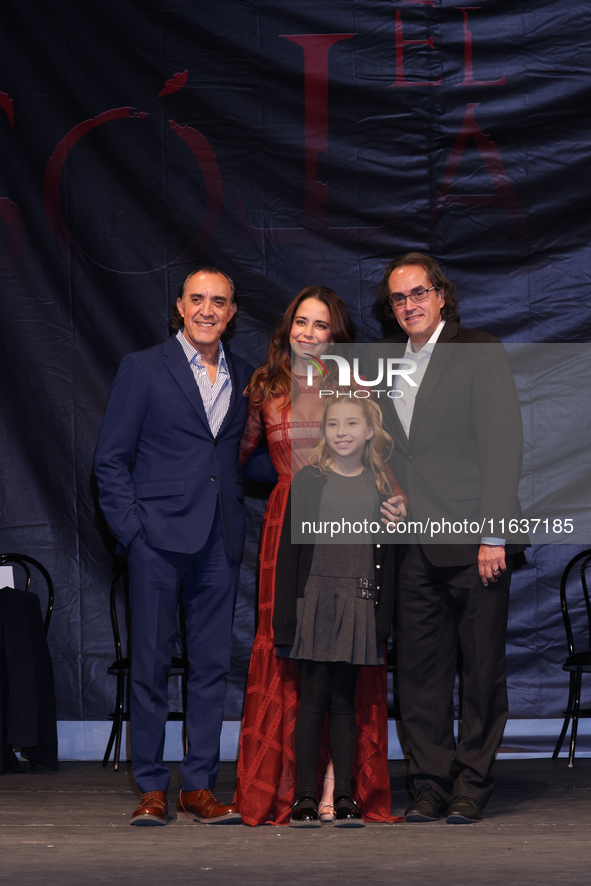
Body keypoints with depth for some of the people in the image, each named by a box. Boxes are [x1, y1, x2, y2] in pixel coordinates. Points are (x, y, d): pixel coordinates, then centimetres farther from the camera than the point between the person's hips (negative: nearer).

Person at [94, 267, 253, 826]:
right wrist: (130, 528, -8)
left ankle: (199, 788, 11)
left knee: (212, 665, 5)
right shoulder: (143, 369, 2)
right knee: (150, 664, -2)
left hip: (220, 543, 4)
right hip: (159, 537, -4)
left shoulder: (244, 378, 14)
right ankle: (151, 790, 5)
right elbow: (110, 459, 0)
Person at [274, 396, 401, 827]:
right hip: (315, 599, -2)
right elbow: (289, 548, 0)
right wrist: (286, 614, -6)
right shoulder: (309, 481, 1)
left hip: (359, 603, 2)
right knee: (314, 696, -1)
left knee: (344, 698, 6)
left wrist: (385, 614, 3)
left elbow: (388, 553, 9)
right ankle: (306, 796, 5)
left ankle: (345, 796, 11)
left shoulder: (382, 486, 7)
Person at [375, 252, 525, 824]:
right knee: (419, 670, 4)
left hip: (473, 541, -5)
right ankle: (430, 787, 13)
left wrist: (493, 532, -14)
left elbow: (503, 445, -8)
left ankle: (472, 787, 10)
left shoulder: (480, 353, -2)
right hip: (415, 544, 5)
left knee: (481, 670, 1)